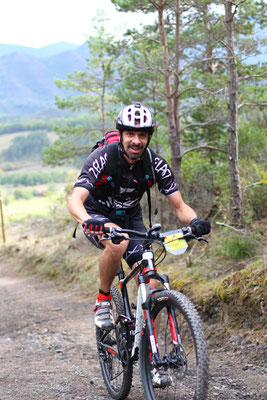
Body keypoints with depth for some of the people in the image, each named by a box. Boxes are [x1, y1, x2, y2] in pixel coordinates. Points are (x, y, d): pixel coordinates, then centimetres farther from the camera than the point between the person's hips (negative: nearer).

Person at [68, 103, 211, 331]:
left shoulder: (157, 165, -17)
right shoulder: (102, 158, -27)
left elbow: (179, 205, -15)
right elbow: (75, 200, -37)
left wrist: (194, 222, -39)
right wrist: (88, 222, -59)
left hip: (130, 219, 3)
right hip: (98, 217, -3)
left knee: (150, 286, -13)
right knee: (118, 242, -39)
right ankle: (103, 300, -16)